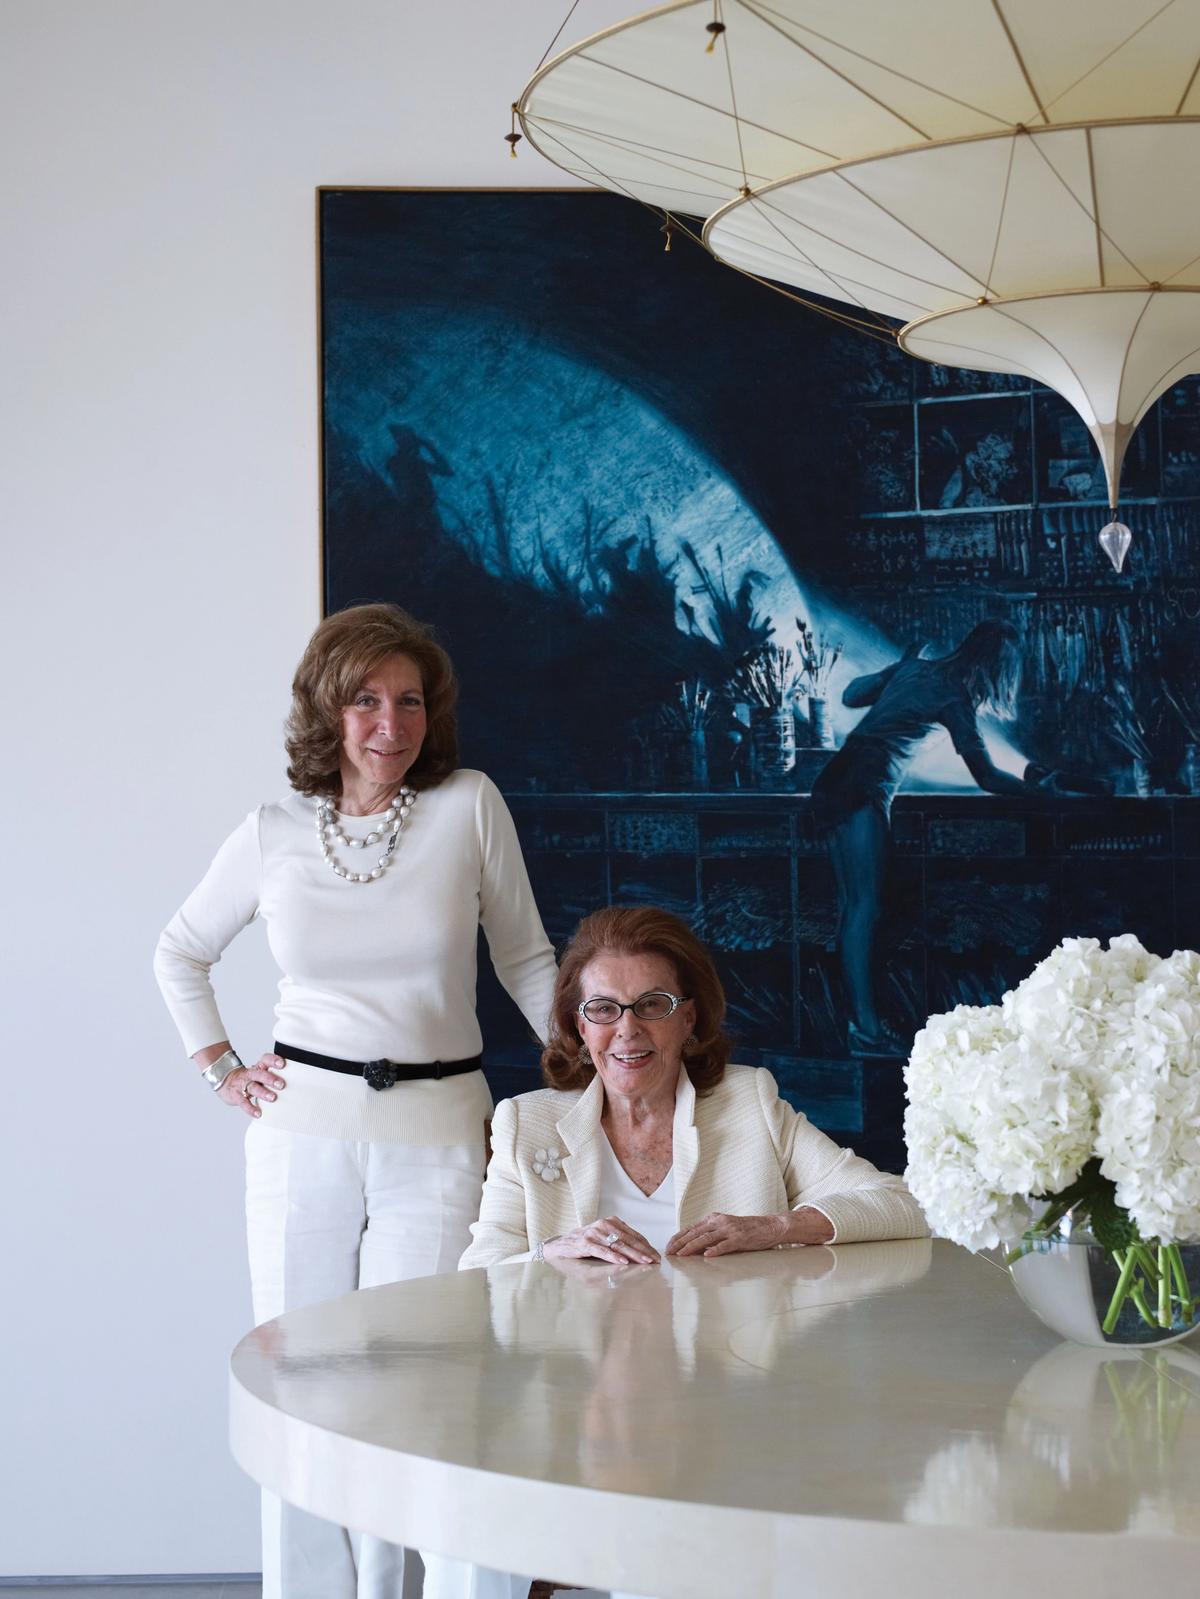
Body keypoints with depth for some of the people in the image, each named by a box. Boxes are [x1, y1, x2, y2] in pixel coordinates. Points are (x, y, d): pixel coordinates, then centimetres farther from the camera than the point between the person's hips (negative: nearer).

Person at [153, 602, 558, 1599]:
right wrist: (221, 1068, 9)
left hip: (437, 1129, -2)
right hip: (304, 1128, 2)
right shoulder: (273, 836, 3)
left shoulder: (470, 807, -2)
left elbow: (525, 958, 6)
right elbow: (181, 955, 19)